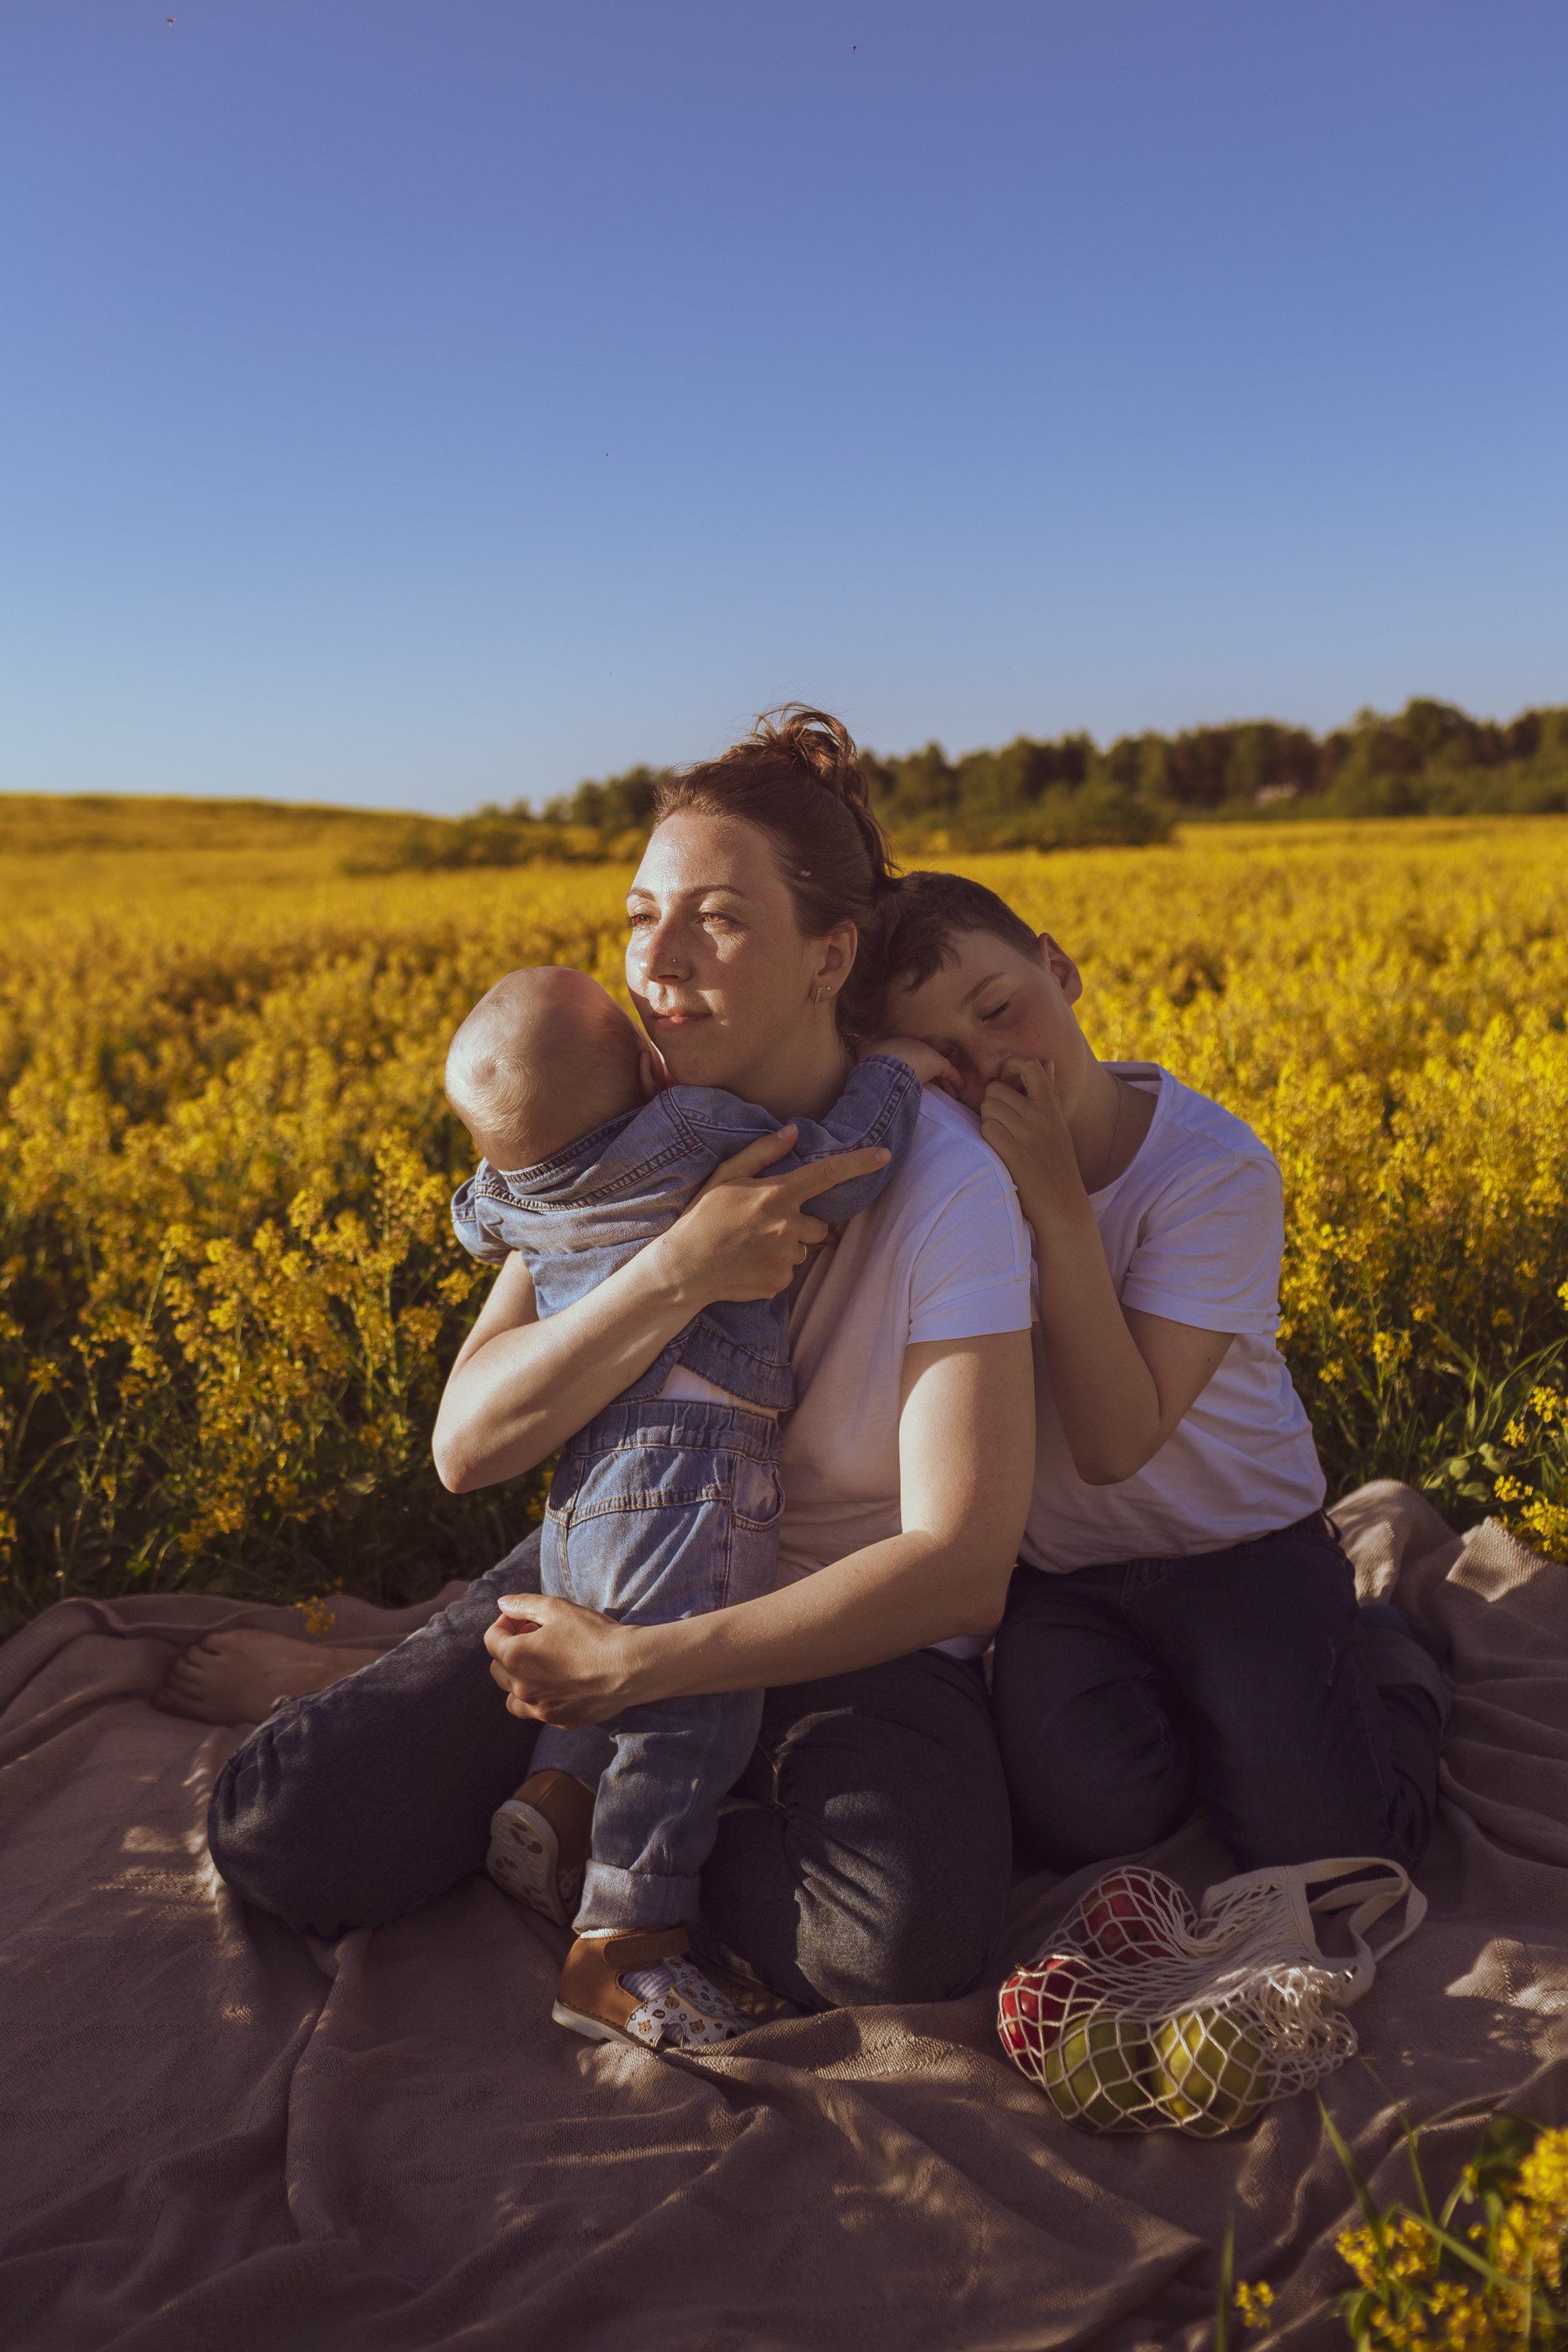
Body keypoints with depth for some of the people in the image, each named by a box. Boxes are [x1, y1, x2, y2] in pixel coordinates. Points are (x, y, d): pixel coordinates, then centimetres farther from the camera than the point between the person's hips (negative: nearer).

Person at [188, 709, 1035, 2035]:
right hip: (621, 1566, 2)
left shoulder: (944, 1184, -19)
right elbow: (468, 1448, -14)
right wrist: (680, 1270, -28)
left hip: (851, 1630, -1)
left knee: (910, 1934, -32)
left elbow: (961, 1566, -23)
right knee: (283, 1839, -17)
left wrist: (640, 1667, -27)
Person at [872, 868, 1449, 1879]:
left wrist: (1058, 1199, -35)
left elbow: (1115, 1445, -28)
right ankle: (1171, 1694, 13)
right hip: (1057, 1567, 3)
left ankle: (1380, 1659, 16)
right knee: (1087, 1817, -22)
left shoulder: (1217, 1168, -22)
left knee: (1315, 1835, -17)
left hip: (1238, 1547, -2)